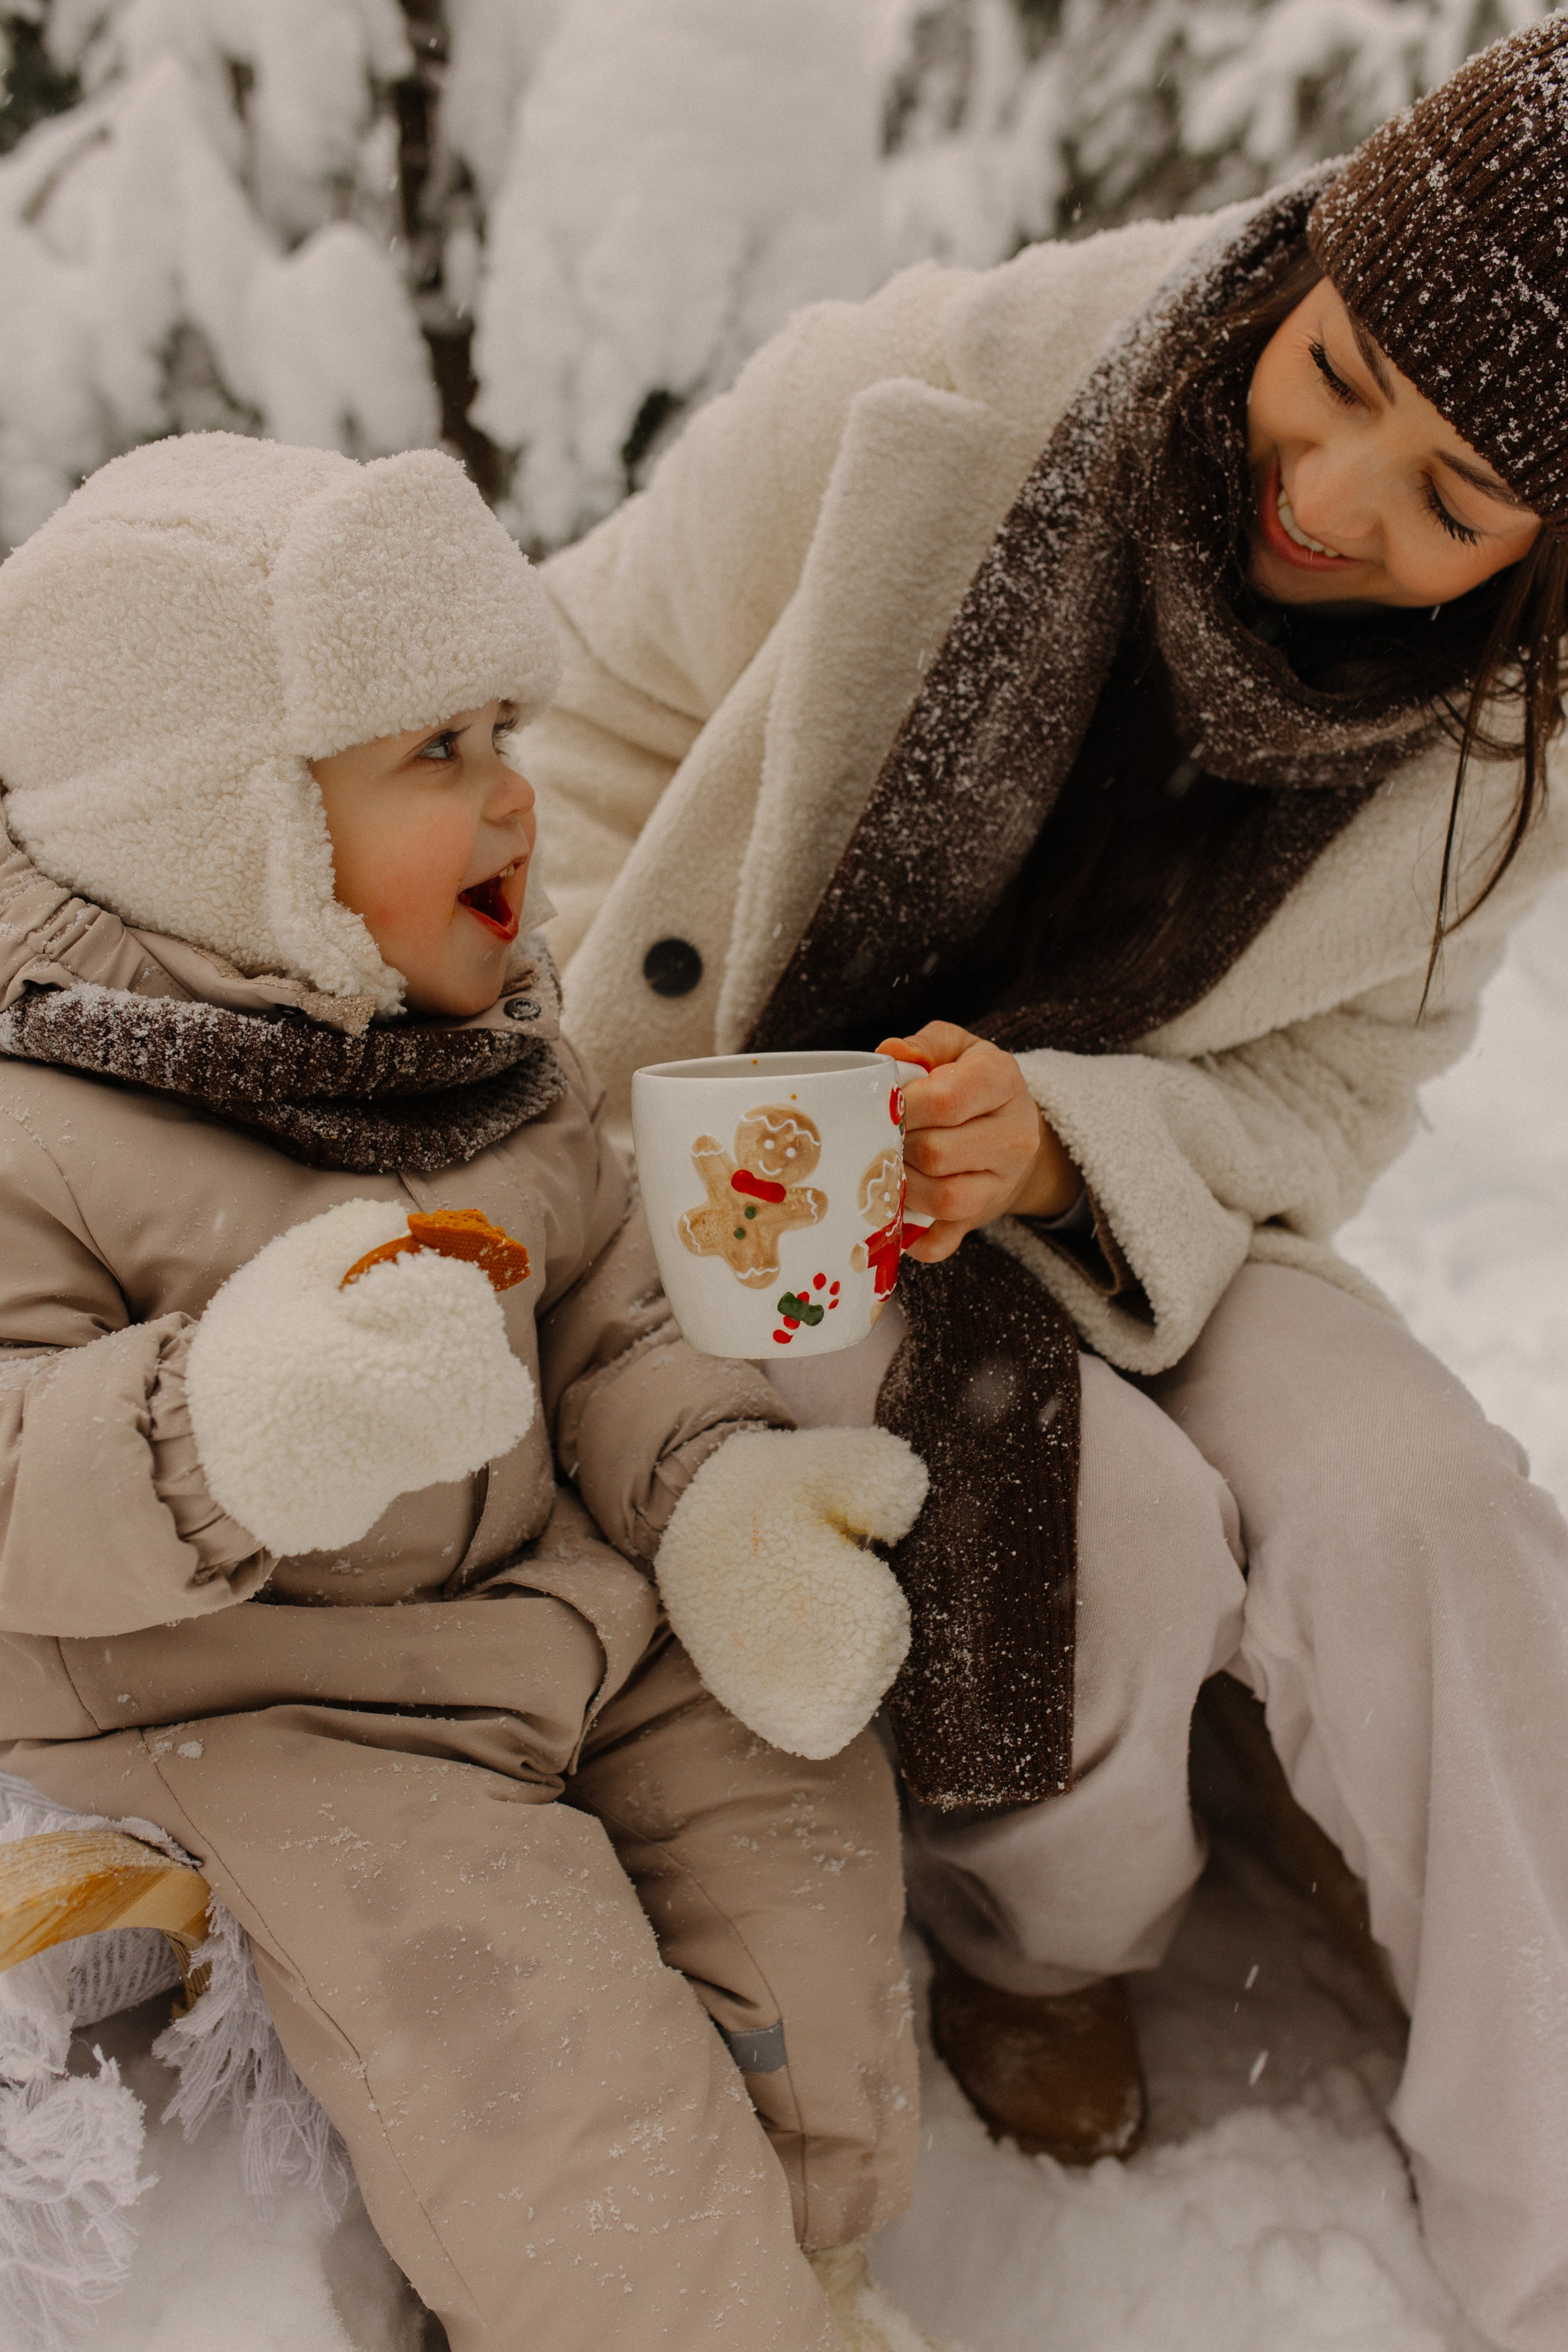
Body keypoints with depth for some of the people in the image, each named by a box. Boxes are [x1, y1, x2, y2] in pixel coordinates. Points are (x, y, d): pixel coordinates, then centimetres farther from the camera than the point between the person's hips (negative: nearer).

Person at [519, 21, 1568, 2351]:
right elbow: (577, 711, -10)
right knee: (1113, 1519, -26)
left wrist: (1055, 1137, -27)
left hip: (1124, 1187, 3)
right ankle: (1049, 1935, 9)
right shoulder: (931, 402, -22)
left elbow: (1325, 1090, -5)